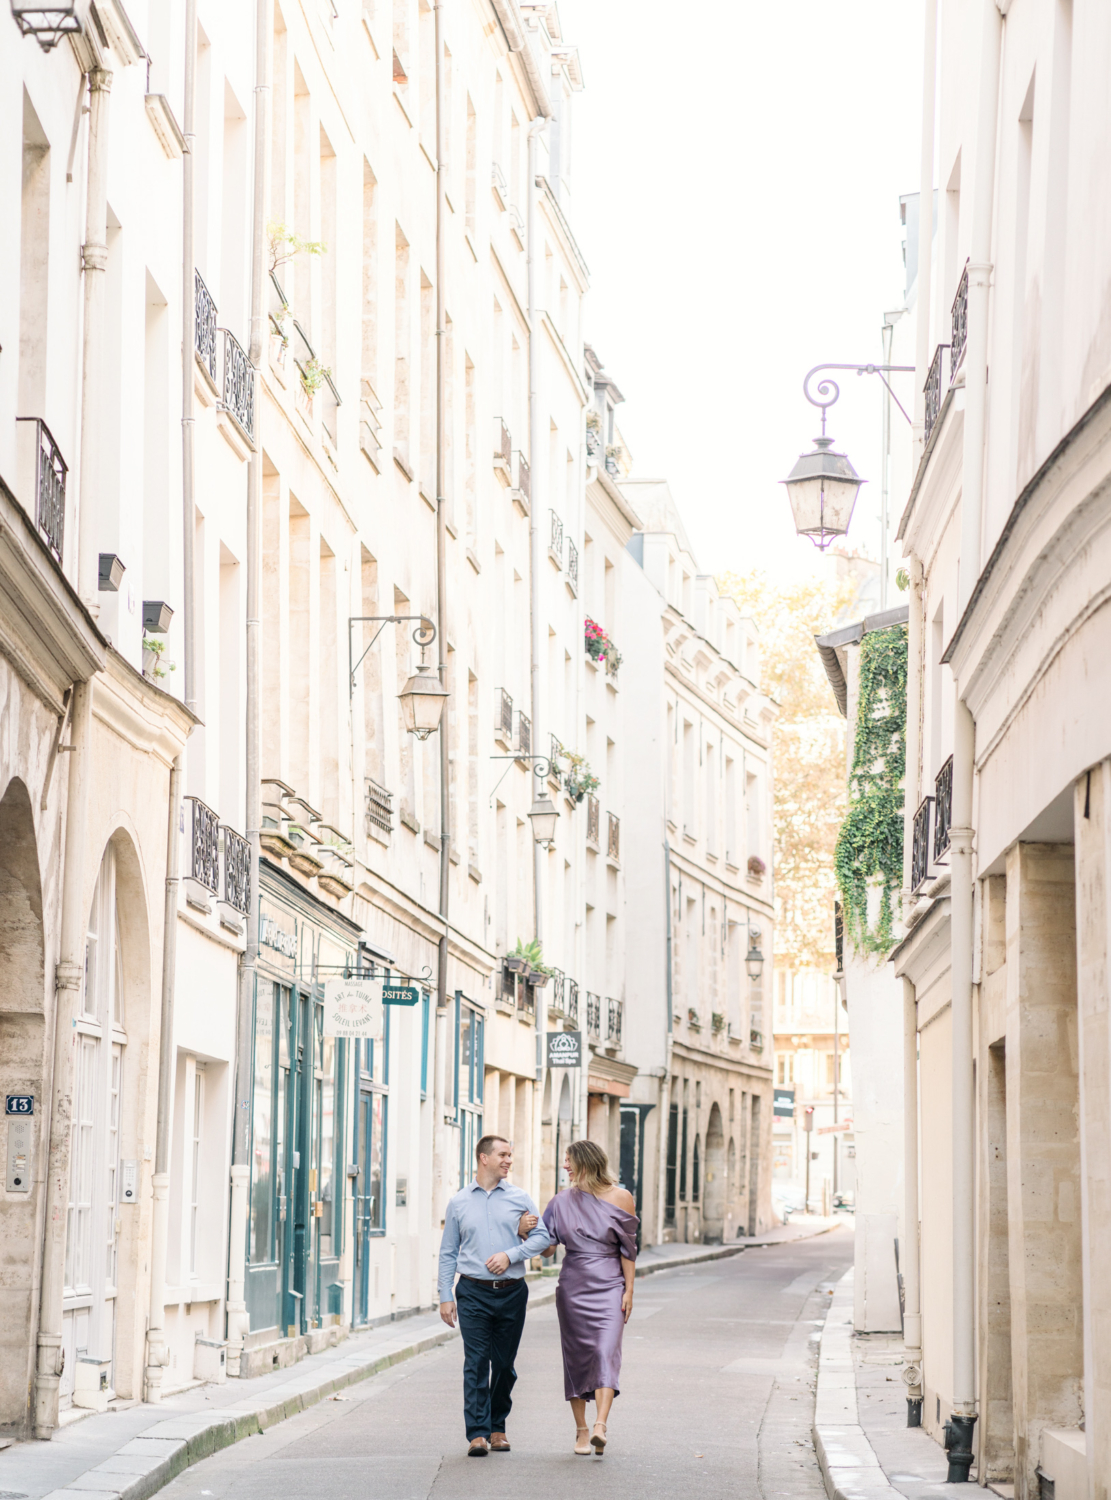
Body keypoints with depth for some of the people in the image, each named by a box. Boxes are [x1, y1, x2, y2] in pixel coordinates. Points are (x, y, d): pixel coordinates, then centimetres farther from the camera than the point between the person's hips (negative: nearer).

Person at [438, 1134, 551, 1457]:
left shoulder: (520, 1199, 7)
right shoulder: (459, 1202, 8)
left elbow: (542, 1236, 2)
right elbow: (448, 1252, 10)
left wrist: (510, 1255, -13)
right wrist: (445, 1296, 3)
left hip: (511, 1293, 1)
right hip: (473, 1292, -1)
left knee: (504, 1365, 7)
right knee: (476, 1363, -10)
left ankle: (498, 1427, 22)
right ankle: (478, 1434, -13)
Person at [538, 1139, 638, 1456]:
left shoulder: (619, 1198, -1)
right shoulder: (563, 1201, 5)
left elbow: (628, 1249, 2)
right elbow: (548, 1247, 6)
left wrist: (629, 1290, -2)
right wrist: (528, 1231, -13)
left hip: (608, 1286, -3)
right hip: (573, 1285, 3)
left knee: (606, 1351, -16)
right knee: (577, 1355, 3)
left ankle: (600, 1426, -26)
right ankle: (581, 1429, 12)